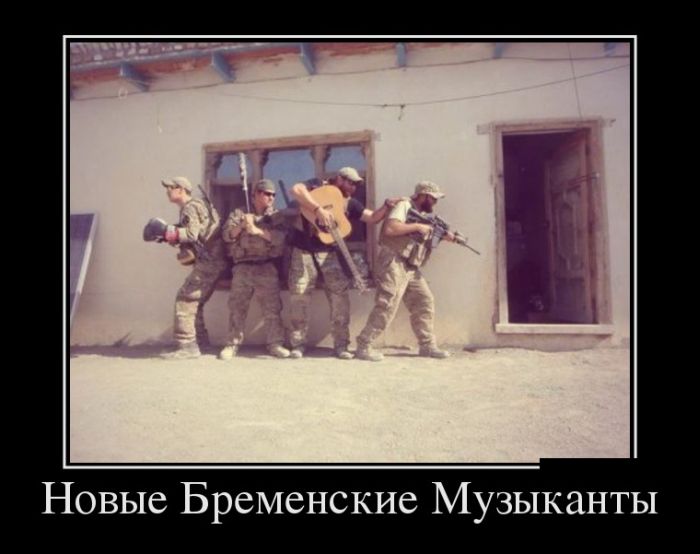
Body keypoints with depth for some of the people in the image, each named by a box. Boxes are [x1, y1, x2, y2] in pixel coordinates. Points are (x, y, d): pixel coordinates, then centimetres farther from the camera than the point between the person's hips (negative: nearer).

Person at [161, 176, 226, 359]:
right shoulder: (193, 207, 22)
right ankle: (199, 342, 22)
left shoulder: (190, 207, -9)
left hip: (209, 261, -10)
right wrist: (169, 235, 4)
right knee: (194, 301, 15)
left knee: (184, 300, -9)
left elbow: (191, 234, -24)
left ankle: (187, 346, -8)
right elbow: (191, 235, 17)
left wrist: (167, 232, -15)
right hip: (211, 261, 10)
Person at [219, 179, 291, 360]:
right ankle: (232, 344, 9)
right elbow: (227, 235, 1)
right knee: (237, 307, 2)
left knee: (272, 307, -2)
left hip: (267, 268, 0)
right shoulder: (238, 213, 13)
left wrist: (257, 230, -14)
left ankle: (275, 343, 6)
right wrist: (241, 226, -15)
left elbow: (280, 237, -7)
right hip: (242, 267, 1)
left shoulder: (276, 216, 11)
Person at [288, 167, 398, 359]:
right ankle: (298, 344, 11)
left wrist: (388, 205, -5)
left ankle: (341, 345, 5)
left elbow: (372, 217, 11)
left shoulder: (350, 203, 10)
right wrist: (318, 209, -31)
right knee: (299, 296, -2)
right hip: (304, 251, -3)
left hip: (330, 253, 4)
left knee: (340, 296, -4)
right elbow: (296, 189, -22)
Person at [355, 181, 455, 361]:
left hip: (411, 268, 9)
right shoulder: (405, 206, -8)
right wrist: (417, 226, -16)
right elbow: (389, 229, -23)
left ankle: (427, 346, 15)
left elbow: (425, 238, 19)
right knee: (387, 306, -12)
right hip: (394, 263, -9)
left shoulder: (423, 214, 21)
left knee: (425, 303, 8)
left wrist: (443, 236, 0)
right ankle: (364, 346, -6)